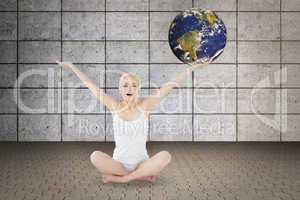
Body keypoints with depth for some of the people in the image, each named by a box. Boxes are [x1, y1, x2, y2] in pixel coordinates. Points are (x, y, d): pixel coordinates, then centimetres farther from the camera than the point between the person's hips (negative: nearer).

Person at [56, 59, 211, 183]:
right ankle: (143, 176, -14)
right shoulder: (115, 106, -3)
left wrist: (192, 67, -10)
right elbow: (91, 85, 1)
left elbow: (170, 85, -9)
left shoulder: (145, 105, -6)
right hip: (118, 163, 0)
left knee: (165, 156, -28)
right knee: (95, 156, -27)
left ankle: (120, 178, -16)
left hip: (142, 162, 0)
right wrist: (71, 67, 4)